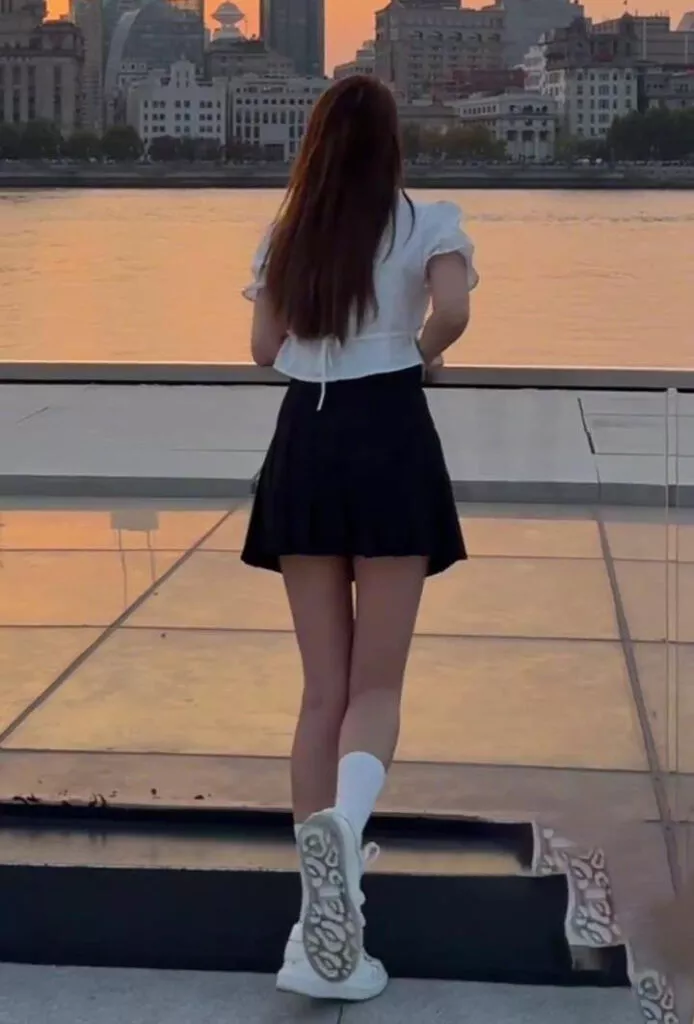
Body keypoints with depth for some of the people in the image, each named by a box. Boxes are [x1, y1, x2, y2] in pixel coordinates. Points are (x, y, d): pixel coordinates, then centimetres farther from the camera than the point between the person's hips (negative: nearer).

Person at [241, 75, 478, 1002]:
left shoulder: (285, 237, 10)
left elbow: (266, 350, 14)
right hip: (390, 439, -3)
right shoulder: (426, 222, 0)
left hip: (304, 445, 3)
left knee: (322, 687, 9)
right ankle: (344, 824, -32)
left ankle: (324, 916, 8)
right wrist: (421, 351, 4)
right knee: (376, 684, 1)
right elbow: (454, 310, -17)